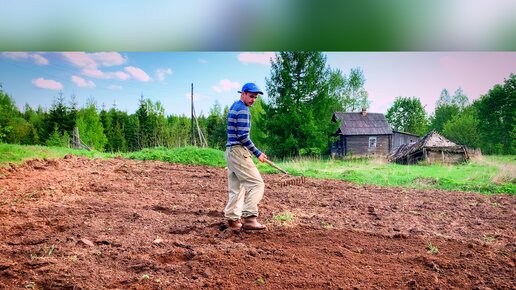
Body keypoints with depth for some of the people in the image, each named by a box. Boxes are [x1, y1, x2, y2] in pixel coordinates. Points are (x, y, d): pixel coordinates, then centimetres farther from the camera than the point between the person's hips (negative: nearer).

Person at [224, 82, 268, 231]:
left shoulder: (233, 107, 19)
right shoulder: (243, 109, -12)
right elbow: (243, 136, -19)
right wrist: (257, 153, -15)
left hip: (230, 150, 10)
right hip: (239, 151, -10)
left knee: (236, 187, 12)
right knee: (256, 183, -9)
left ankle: (232, 219, 14)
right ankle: (249, 218, -11)